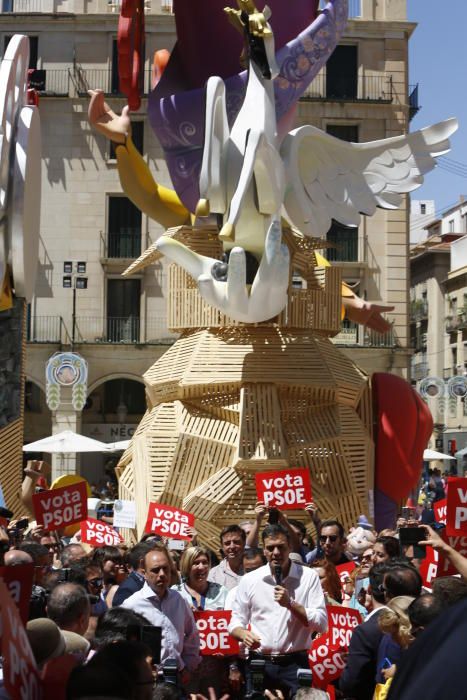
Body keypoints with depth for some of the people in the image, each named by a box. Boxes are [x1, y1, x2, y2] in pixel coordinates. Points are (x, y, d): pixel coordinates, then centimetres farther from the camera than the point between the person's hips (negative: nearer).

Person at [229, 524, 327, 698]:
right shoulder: (249, 580, 5)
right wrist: (243, 634, -13)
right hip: (258, 664, 2)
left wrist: (290, 603, -16)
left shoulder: (309, 577, 0)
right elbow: (236, 622, 9)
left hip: (295, 664, -1)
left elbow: (321, 624, -5)